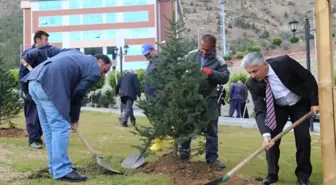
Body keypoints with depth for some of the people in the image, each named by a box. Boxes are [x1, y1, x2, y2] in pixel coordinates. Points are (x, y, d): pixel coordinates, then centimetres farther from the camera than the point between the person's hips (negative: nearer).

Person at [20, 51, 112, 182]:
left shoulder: (77, 54, 31)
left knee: (49, 128, 14)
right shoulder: (94, 71, 7)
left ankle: (55, 167, 22)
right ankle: (62, 171, -3)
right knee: (60, 128, -5)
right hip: (49, 84, -9)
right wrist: (74, 120, 13)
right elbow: (77, 95, 2)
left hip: (34, 81, 9)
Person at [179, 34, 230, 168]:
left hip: (209, 99, -1)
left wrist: (210, 72, -26)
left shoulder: (219, 61, -5)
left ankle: (212, 157, 15)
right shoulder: (191, 55, 0)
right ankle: (184, 151, 27)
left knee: (211, 129, 5)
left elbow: (225, 78, -14)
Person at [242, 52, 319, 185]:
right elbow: (260, 110, -28)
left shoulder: (284, 62, -32)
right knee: (271, 137, -10)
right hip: (278, 107, 2)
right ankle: (272, 174, 5)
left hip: (300, 103, -1)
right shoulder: (252, 84, -26)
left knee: (303, 138, -8)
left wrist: (314, 101, -19)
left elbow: (308, 78, -19)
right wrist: (265, 133, -42)